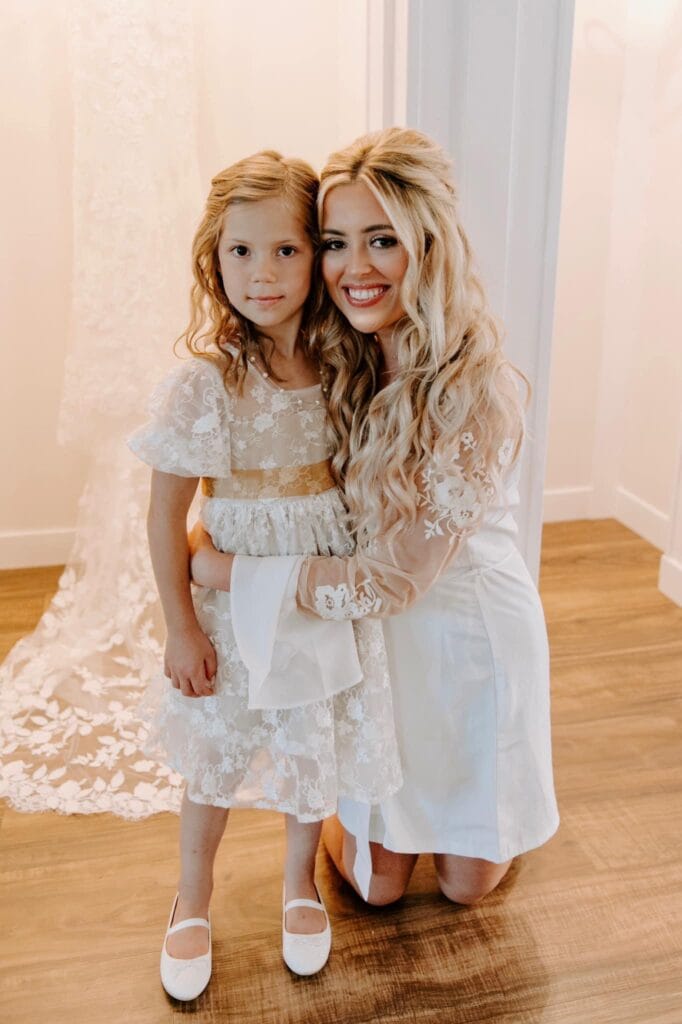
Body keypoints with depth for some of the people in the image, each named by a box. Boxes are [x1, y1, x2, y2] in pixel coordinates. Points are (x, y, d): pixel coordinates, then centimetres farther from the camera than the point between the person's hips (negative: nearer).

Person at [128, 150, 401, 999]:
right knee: (216, 765, 16)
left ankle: (300, 882, 47)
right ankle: (192, 904, 44)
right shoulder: (203, 383, -17)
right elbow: (165, 513, -12)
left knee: (317, 751, 18)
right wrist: (180, 626, -10)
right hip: (237, 608, -2)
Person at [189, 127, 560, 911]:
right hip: (377, 634, 4)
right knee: (377, 881, 13)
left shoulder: (481, 392, -29)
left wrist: (222, 567, -22)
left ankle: (492, 816, 48)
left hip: (470, 636, -3)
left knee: (467, 880, 18)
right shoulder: (338, 365, -10)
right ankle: (355, 810, 45)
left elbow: (390, 579, -28)